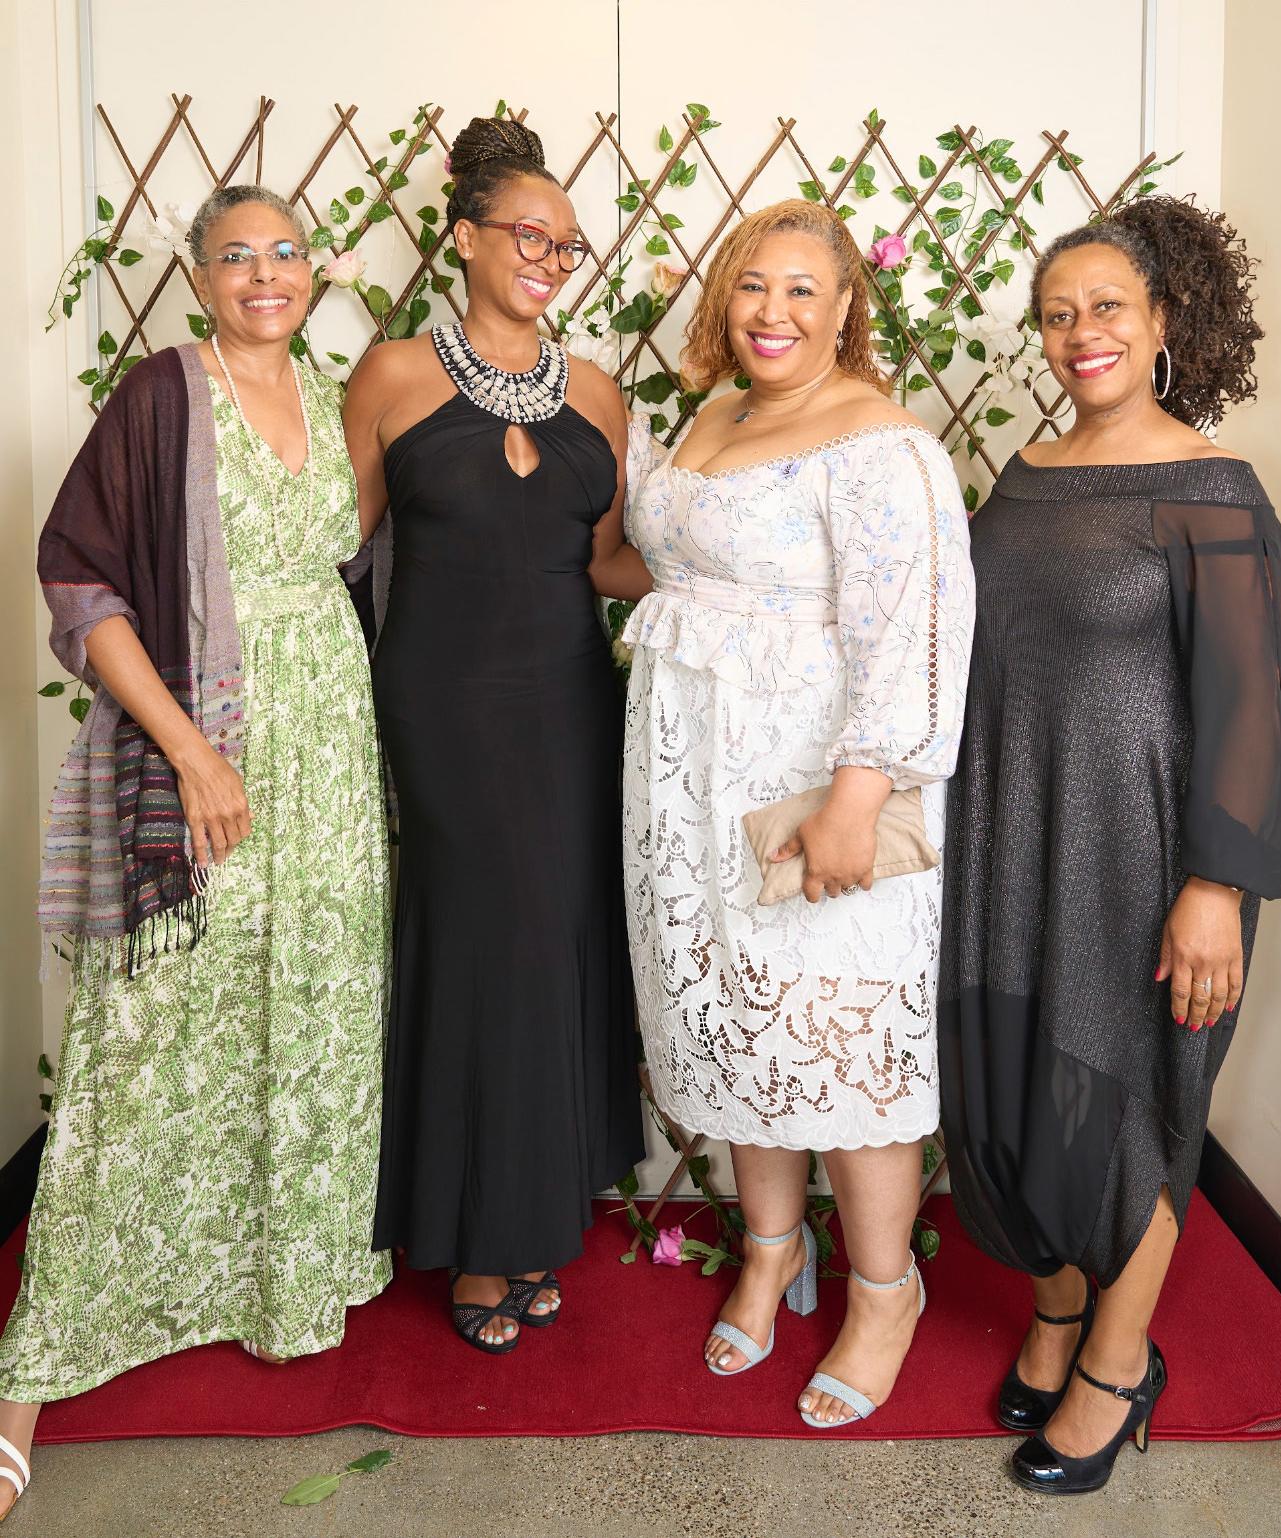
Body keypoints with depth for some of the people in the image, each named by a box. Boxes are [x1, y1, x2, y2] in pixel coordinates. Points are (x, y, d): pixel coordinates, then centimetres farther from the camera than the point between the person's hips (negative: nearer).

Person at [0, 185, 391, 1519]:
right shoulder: (165, 394, -6)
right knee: (162, 1035, -4)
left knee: (309, 1021, 12)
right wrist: (191, 749, -18)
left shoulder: (328, 401, 11)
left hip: (331, 740, 6)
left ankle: (285, 1276, 33)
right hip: (202, 741, -6)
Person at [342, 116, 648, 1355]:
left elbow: (605, 561, 11)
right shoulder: (396, 377, -1)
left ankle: (539, 1216, 25)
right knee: (486, 942, 0)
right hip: (447, 702, -4)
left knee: (567, 940, 6)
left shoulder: (593, 393, 10)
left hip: (568, 701, 4)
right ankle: (478, 1242, 19)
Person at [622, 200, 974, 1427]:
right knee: (737, 1015, 15)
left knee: (839, 1029, 2)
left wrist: (853, 800, -28)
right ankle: (771, 1246, 35)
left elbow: (912, 633, -23)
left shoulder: (874, 442, -15)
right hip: (697, 777, 8)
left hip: (811, 782, -8)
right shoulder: (714, 421, 13)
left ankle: (884, 1290, 21)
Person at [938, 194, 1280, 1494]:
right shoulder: (1024, 477, 8)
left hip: (1130, 844, -6)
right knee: (1008, 1081, 13)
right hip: (1006, 835, 6)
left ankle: (1117, 1362, 29)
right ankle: (1056, 1310, 37)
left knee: (1110, 1099, 6)